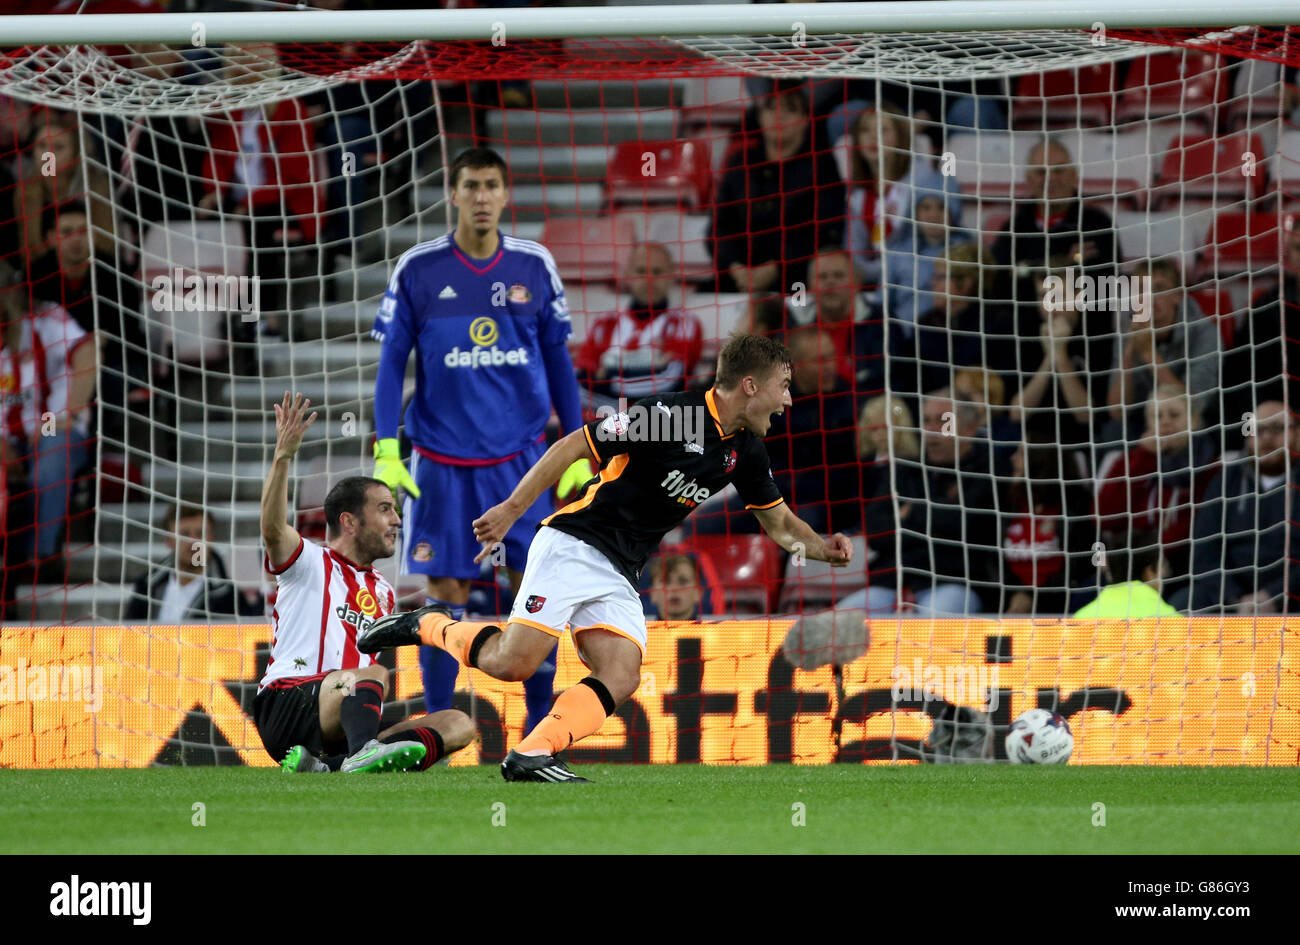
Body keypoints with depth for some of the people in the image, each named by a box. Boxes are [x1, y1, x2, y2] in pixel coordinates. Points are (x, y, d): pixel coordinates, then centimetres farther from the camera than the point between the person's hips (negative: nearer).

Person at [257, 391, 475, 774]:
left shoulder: (383, 593, 28)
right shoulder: (310, 563, 5)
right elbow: (273, 528, -15)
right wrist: (283, 455, -29)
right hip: (285, 709, -7)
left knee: (459, 724, -12)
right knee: (373, 673, -34)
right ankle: (361, 756, -68)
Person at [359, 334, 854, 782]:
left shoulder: (744, 451, 10)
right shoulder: (667, 414, -15)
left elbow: (777, 521, 24)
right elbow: (572, 447, -12)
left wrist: (821, 548, 3)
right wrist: (511, 509, -16)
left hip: (619, 577, 7)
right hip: (573, 546, -7)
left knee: (622, 678, -16)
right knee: (513, 662, -18)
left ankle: (531, 755, -22)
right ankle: (427, 625, 6)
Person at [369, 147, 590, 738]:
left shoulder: (534, 266, 3)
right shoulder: (417, 269, -2)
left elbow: (558, 360, 10)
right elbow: (391, 362, 1)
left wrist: (578, 449, 7)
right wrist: (386, 450, -7)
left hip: (521, 458, 1)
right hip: (443, 463, -1)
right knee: (445, 593, 0)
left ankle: (541, 723, 7)